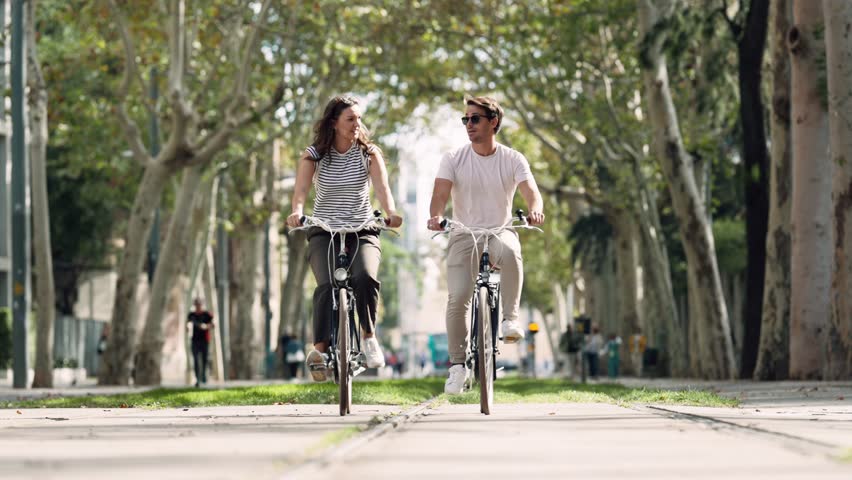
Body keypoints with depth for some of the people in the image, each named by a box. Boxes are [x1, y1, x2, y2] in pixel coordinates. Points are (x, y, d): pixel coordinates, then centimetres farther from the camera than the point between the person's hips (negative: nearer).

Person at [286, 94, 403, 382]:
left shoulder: (368, 153, 2)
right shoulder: (314, 155, -1)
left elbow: (382, 187, -12)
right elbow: (301, 189, -15)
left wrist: (390, 212, -33)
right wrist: (297, 212, -38)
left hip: (362, 230, 0)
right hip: (324, 231, 0)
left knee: (366, 277, -29)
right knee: (327, 285, -27)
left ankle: (369, 336, -8)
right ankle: (319, 349, -21)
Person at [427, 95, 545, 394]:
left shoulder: (513, 160, -1)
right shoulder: (453, 159, -1)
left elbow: (531, 191, -15)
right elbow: (440, 193, -13)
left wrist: (535, 211, -38)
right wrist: (436, 216, -36)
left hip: (499, 232, -1)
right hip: (463, 235, 1)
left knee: (510, 250, -38)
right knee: (457, 298, -14)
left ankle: (510, 319, -27)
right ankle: (457, 364, 1)